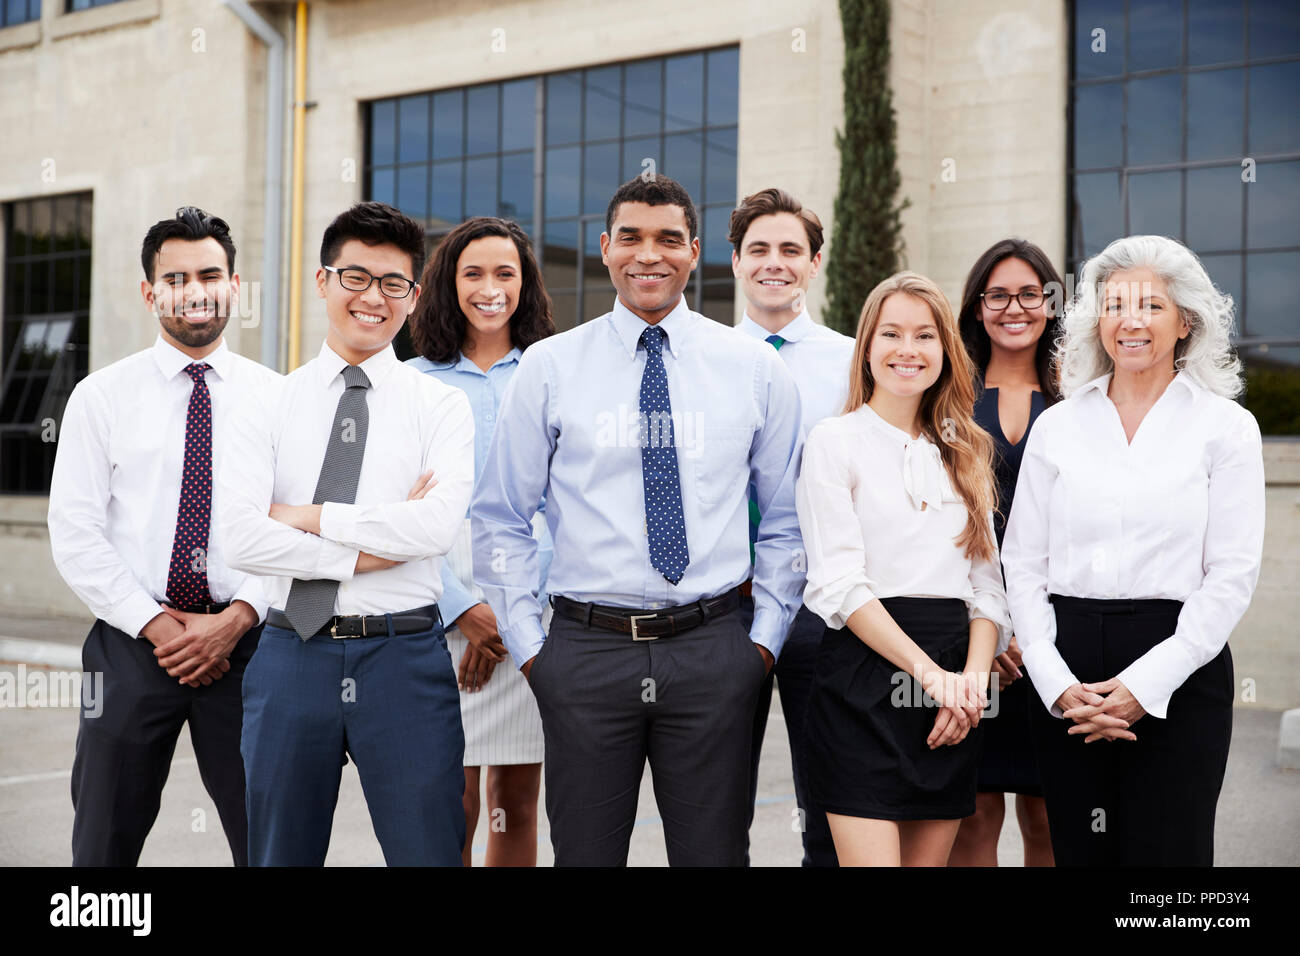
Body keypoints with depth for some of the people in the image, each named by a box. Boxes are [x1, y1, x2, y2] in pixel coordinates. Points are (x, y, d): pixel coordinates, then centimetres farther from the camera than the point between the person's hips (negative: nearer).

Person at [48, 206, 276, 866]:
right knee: (105, 845, 7)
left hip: (244, 640, 0)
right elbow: (75, 534, -1)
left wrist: (236, 619, -12)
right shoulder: (100, 397, 4)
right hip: (131, 642, 0)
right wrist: (156, 625, -10)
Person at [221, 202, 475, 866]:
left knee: (428, 850, 3)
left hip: (405, 658, -1)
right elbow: (243, 538, -7)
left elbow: (437, 525, -14)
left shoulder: (441, 406, 3)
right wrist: (370, 550, -12)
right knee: (280, 854, 12)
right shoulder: (269, 407, 6)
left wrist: (306, 517, -9)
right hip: (292, 655, 2)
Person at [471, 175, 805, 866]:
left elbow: (786, 519, 12)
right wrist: (527, 643, 3)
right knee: (584, 852, 6)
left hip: (713, 649, 1)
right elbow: (499, 518, 8)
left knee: (714, 851, 7)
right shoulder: (548, 367, 3)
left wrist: (766, 635, 5)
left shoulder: (754, 368, 6)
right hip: (586, 648, 0)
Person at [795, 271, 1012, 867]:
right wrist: (930, 673, -15)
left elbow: (985, 582, 12)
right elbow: (840, 584, -9)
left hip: (954, 689, 5)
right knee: (871, 859, -11)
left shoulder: (965, 452, 16)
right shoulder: (835, 442, 1)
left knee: (930, 861, 8)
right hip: (864, 681, -5)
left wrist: (973, 677, -6)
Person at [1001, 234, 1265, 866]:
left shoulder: (1225, 427, 3)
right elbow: (1023, 565, 7)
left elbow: (1232, 575, -4)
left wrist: (1144, 683, -11)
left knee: (1165, 849, -2)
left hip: (1178, 676, -2)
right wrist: (1058, 684, -6)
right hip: (1066, 675, 2)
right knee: (1078, 853, 6)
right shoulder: (1057, 427, 9)